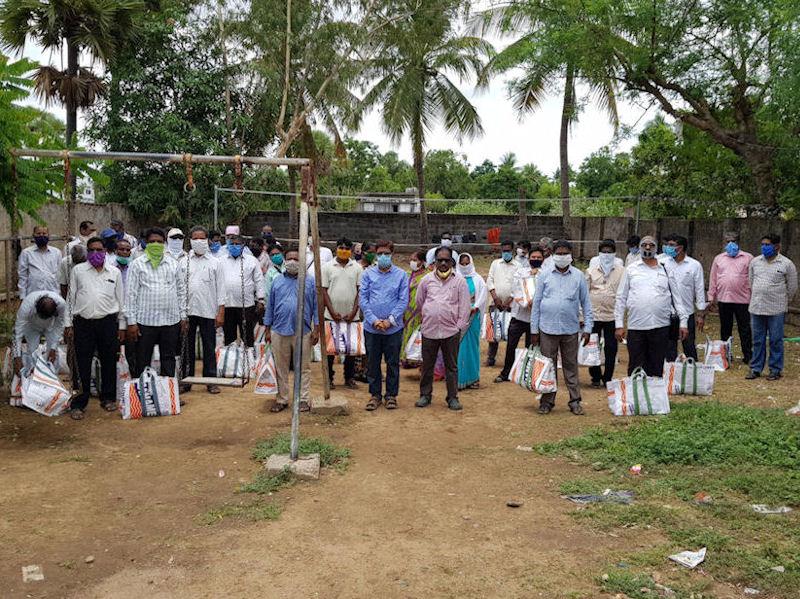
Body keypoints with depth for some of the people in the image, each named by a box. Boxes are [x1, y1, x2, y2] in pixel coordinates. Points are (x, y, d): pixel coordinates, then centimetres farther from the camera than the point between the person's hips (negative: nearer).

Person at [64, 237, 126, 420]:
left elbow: (121, 300, 11)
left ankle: (108, 398, 23)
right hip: (83, 323, -1)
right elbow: (71, 298, 9)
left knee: (109, 362, 8)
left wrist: (122, 326, 8)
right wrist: (68, 324, 4)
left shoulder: (114, 272, 8)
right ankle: (79, 404, 8)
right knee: (83, 365, 0)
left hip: (108, 322, 1)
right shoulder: (78, 271, 7)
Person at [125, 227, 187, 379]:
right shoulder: (137, 264, 1)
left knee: (169, 360, 9)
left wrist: (183, 316, 9)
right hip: (145, 321, -3)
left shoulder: (173, 263, 11)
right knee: (142, 362, 3)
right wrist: (131, 321, -7)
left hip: (171, 321, 3)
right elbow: (131, 294, -1)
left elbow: (181, 290, 14)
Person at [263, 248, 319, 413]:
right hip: (279, 331, 2)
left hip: (303, 332, -2)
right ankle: (282, 399, 17)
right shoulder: (277, 281, 10)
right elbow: (270, 307, 12)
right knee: (281, 368, 8)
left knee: (303, 368, 4)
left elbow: (316, 306, 3)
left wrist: (316, 329, -3)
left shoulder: (310, 281, 4)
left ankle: (303, 399, 13)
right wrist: (267, 329, 9)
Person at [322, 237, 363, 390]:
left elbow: (360, 291, 2)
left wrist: (354, 312, -8)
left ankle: (349, 378, 18)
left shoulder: (357, 268, 3)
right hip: (331, 316, -1)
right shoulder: (327, 267, 1)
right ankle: (328, 378, 16)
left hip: (352, 316, 1)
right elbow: (324, 290, -1)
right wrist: (332, 312, -10)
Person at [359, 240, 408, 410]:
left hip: (394, 328, -1)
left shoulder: (401, 275, 1)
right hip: (371, 327, 1)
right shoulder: (368, 274, 4)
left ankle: (391, 395, 20)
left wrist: (390, 320, -12)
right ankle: (375, 395, 21)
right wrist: (374, 320, -11)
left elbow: (403, 300, -2)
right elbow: (362, 299, -1)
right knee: (372, 363, 8)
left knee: (393, 363, 7)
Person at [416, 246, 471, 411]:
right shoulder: (427, 280, 5)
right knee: (427, 365, 9)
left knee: (451, 366, 7)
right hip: (429, 330, 2)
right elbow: (419, 301, 17)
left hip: (451, 331, -2)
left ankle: (453, 397, 16)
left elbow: (465, 306, 0)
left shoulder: (459, 281, 0)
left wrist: (459, 326, -3)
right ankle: (425, 395, 21)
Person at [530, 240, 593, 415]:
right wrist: (534, 330, 1)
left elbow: (586, 303, 7)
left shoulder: (578, 276, 4)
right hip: (547, 329, 0)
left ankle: (575, 401, 17)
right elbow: (536, 303, 4)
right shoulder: (544, 275, 3)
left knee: (571, 366, 8)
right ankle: (547, 401, 15)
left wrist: (587, 328, 0)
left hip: (570, 330, 0)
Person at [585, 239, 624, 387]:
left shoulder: (621, 271, 4)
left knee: (611, 349, 4)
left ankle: (608, 378, 16)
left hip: (612, 315, 0)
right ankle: (595, 377, 18)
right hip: (594, 314, 0)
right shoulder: (591, 270, 5)